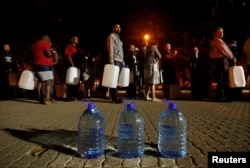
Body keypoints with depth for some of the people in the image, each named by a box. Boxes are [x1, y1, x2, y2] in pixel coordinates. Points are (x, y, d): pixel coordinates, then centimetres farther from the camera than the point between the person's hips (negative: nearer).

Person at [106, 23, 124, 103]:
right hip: (115, 60, -8)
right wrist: (111, 59, -20)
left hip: (120, 61, 8)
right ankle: (115, 97, -14)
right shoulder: (111, 36, 4)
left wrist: (123, 61, 19)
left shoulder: (118, 38, 29)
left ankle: (115, 96, 8)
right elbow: (110, 47, -9)